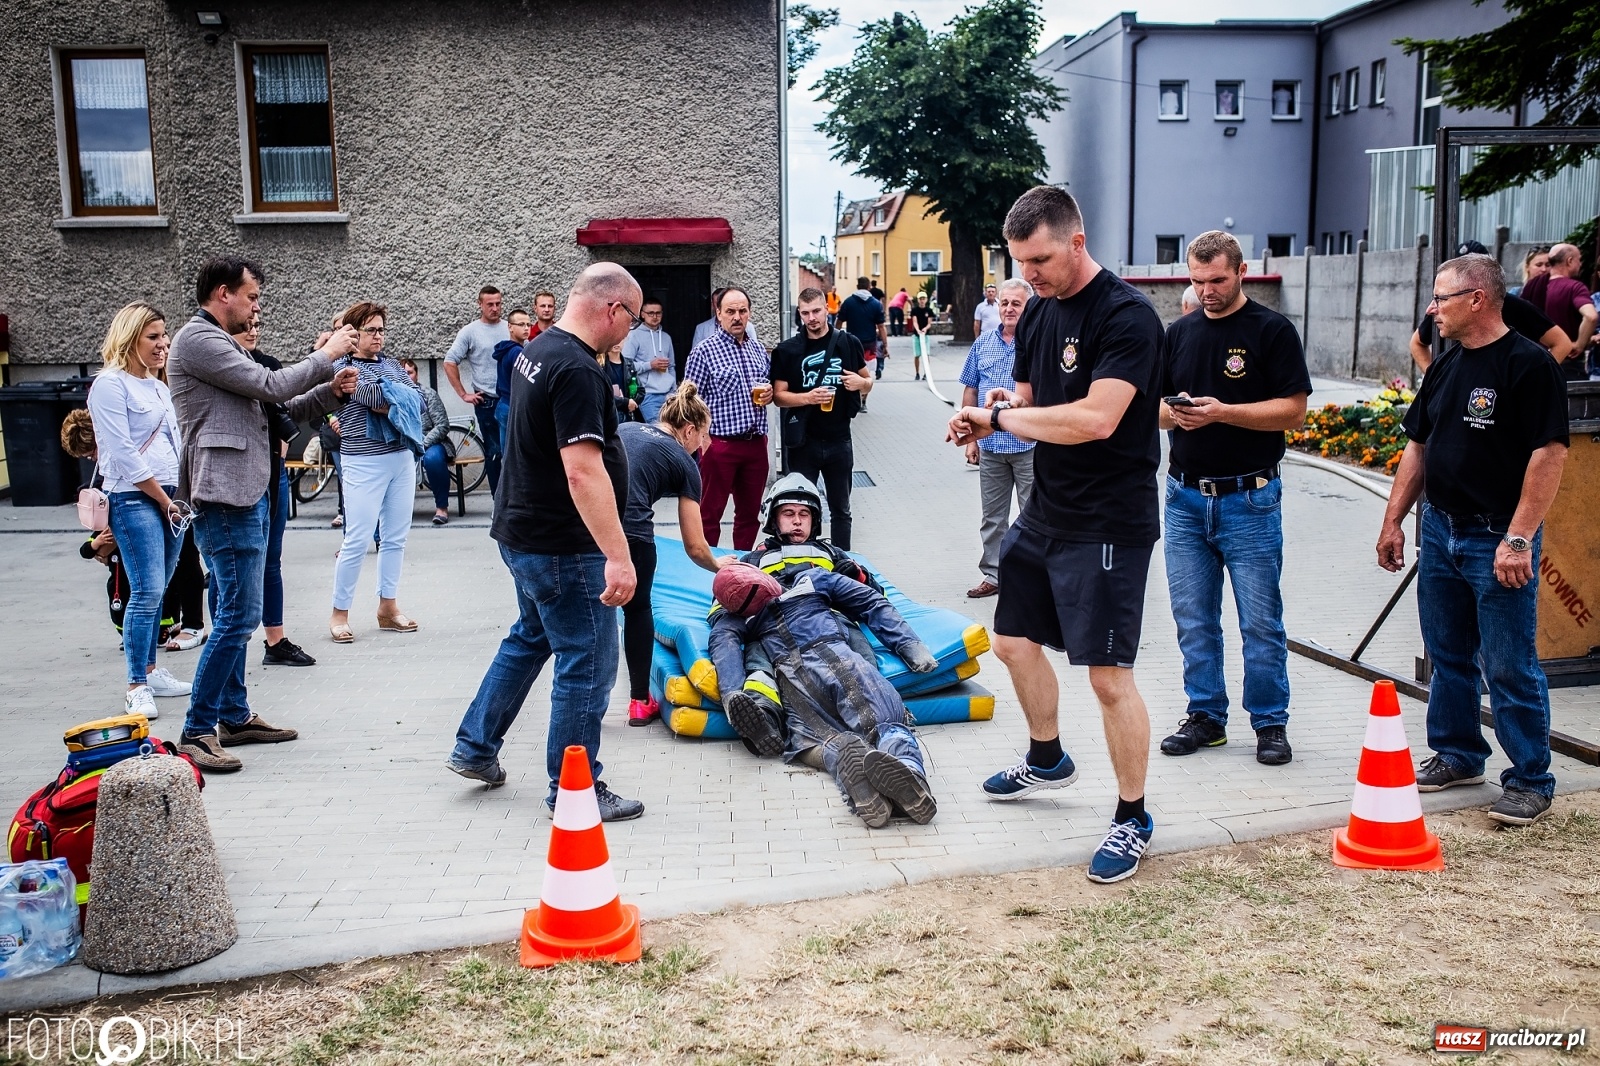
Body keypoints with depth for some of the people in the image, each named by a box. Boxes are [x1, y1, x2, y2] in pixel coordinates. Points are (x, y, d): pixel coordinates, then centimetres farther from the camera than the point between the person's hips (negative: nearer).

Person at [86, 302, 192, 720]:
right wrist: (163, 499, -9)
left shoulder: (159, 387, 18)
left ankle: (150, 670, 20)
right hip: (134, 499, -8)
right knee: (147, 591, -11)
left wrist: (178, 497, 9)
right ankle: (136, 687, -5)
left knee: (156, 591, 11)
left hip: (171, 498, 8)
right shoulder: (110, 384, -7)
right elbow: (123, 454, -13)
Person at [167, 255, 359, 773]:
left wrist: (329, 392, 5)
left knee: (238, 612, 15)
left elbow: (276, 409, 19)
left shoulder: (220, 343, 21)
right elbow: (270, 386, -17)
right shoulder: (197, 339, -11)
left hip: (246, 493, 11)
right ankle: (196, 733, -5)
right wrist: (325, 356, -4)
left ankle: (235, 717, 24)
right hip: (224, 494, -11)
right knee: (238, 615, -11)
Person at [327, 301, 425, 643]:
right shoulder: (343, 367, -5)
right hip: (365, 463, -6)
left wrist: (389, 404, -13)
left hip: (403, 457, 6)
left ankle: (388, 607, 19)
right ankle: (339, 613, 7)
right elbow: (377, 397, -20)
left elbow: (418, 397, 1)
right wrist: (400, 400, -3)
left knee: (396, 537, 10)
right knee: (357, 541, -4)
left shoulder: (391, 362, 13)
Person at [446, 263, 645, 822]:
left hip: (522, 533, 10)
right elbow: (583, 471, -31)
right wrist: (618, 557, -32)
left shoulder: (536, 350, 8)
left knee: (531, 636, 27)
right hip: (564, 546, -10)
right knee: (587, 665, 1)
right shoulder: (577, 370, -23)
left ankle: (475, 747, 36)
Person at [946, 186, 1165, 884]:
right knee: (1014, 643, 19)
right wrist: (996, 413, -8)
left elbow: (1095, 418, -29)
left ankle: (1132, 818, 14)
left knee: (1108, 674, -5)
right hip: (1044, 513, 9)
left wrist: (1000, 418, -19)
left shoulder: (1126, 317, -18)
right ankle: (1047, 760, 43)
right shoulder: (1038, 311, 9)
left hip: (1107, 524, -9)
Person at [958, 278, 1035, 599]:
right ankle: (993, 575, 25)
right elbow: (970, 390, 11)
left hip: (1030, 445, -5)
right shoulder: (984, 342, 7)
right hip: (990, 446, 5)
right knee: (992, 517, 14)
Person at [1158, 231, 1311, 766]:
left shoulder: (1272, 330, -3)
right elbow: (1155, 408, 13)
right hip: (1185, 496, 5)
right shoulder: (1179, 332, 11)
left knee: (1260, 621, 2)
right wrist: (1175, 412, -10)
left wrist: (1222, 412, -20)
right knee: (1192, 620, 10)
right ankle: (1206, 715, 22)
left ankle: (1271, 722, 16)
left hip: (1249, 498, -4)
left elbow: (1293, 410, -9)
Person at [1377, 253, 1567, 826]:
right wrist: (1393, 520, 13)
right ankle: (1457, 755, 30)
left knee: (1508, 667, -2)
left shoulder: (1529, 365, -12)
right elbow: (1418, 446, 17)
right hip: (1439, 530, 8)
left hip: (1497, 538, -7)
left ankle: (1531, 781, 9)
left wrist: (1519, 538, -21)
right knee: (1447, 655, 15)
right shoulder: (1446, 366, 12)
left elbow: (1550, 453, -17)